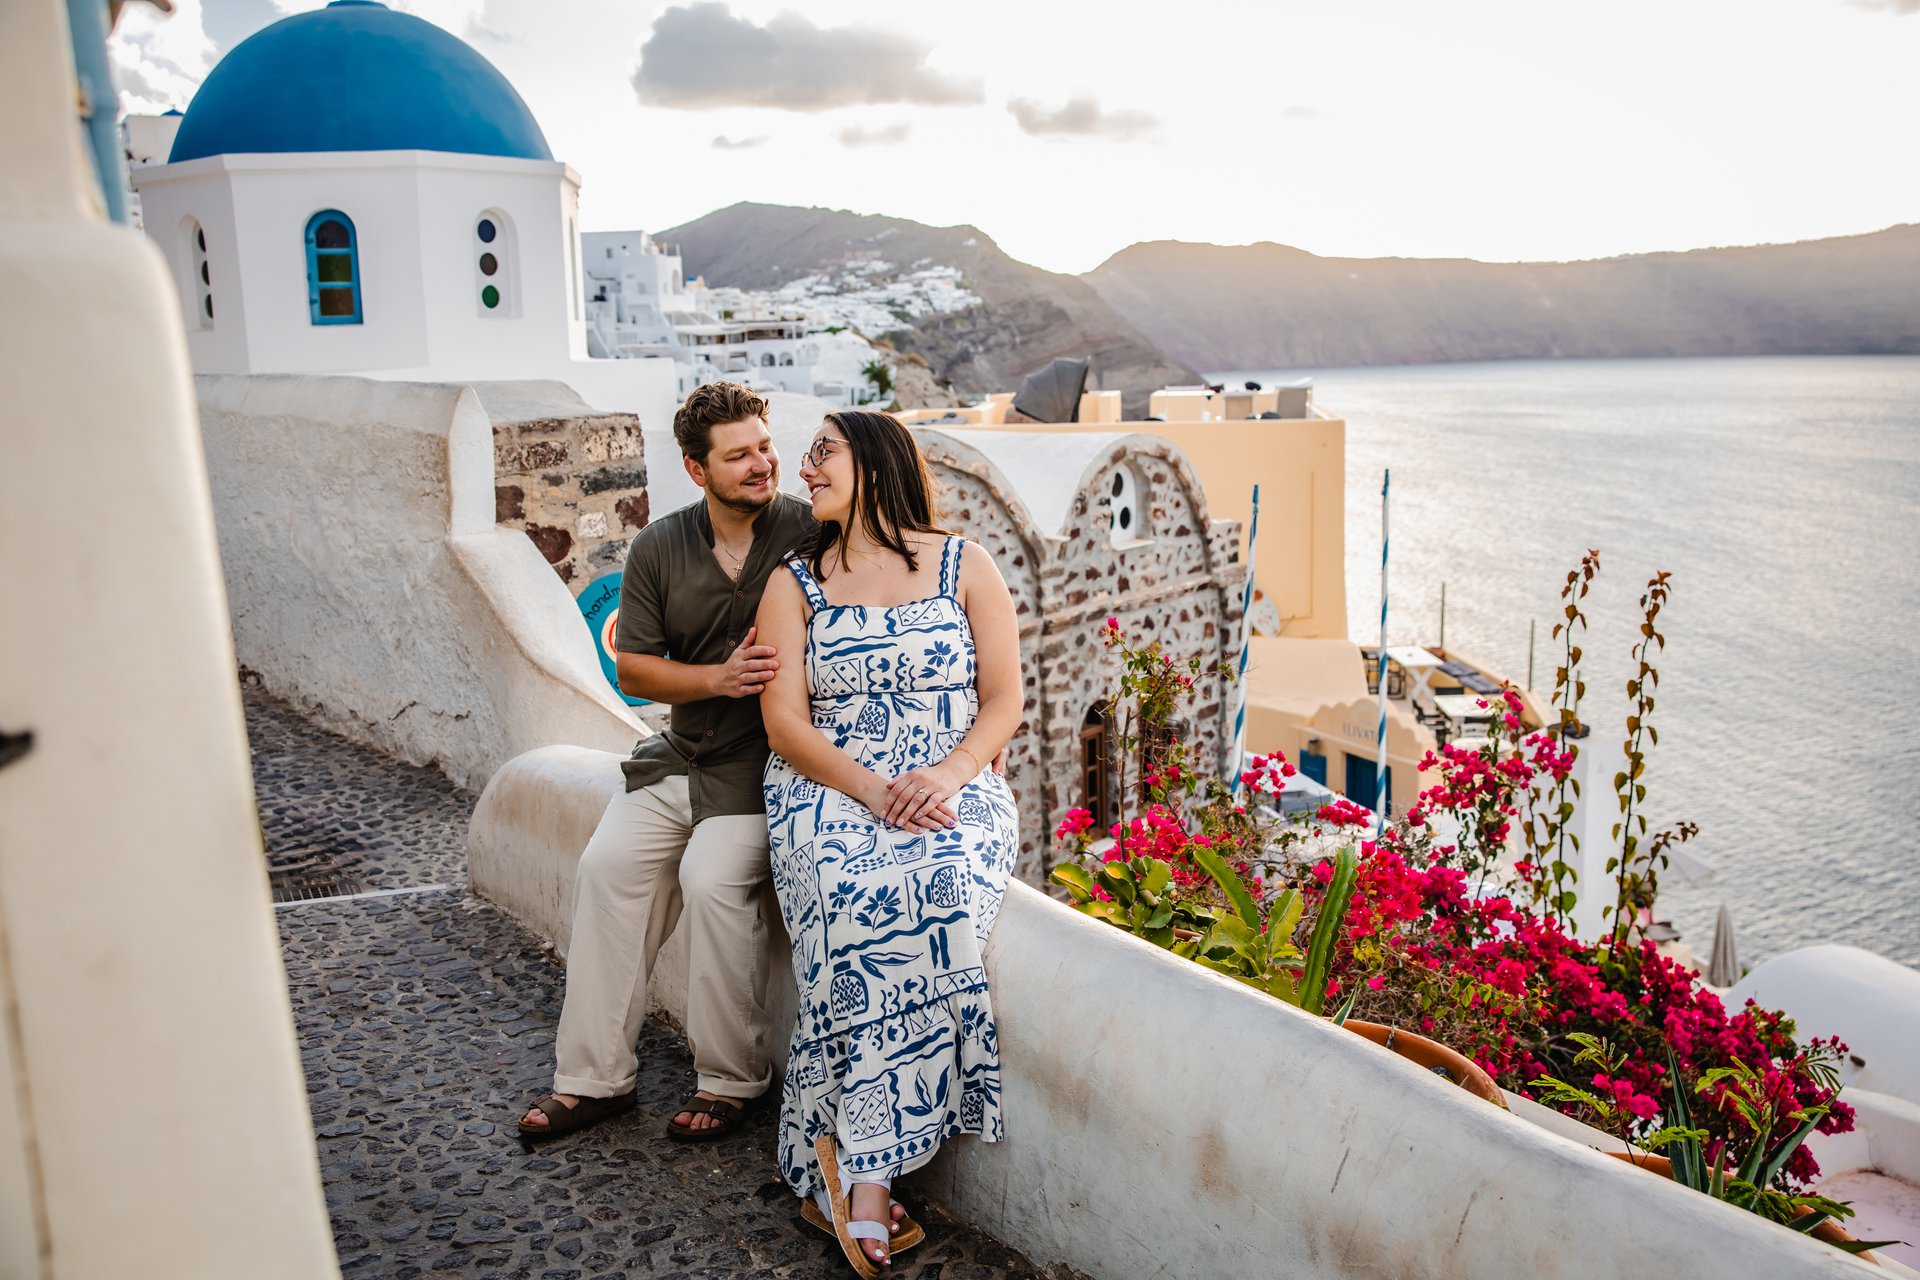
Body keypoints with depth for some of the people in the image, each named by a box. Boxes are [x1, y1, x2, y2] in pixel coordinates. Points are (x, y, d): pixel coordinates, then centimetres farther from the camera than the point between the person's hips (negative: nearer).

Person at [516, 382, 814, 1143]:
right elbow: (634, 667, 3)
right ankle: (594, 1076, 7)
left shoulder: (810, 534, -11)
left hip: (770, 762, -5)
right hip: (683, 753, 5)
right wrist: (718, 678, -13)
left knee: (712, 878, -23)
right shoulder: (659, 550, 1)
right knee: (607, 864, -6)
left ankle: (731, 1081, -3)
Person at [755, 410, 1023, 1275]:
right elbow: (786, 722, 0)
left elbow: (1004, 699, 4)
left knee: (937, 882, -33)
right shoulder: (794, 583, 10)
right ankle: (862, 1173, -24)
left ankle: (842, 1167, -26)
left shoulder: (965, 566, 9)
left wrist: (950, 773, -16)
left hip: (952, 787, 0)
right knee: (856, 889, -33)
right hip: (827, 787, 0)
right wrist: (872, 789, -17)